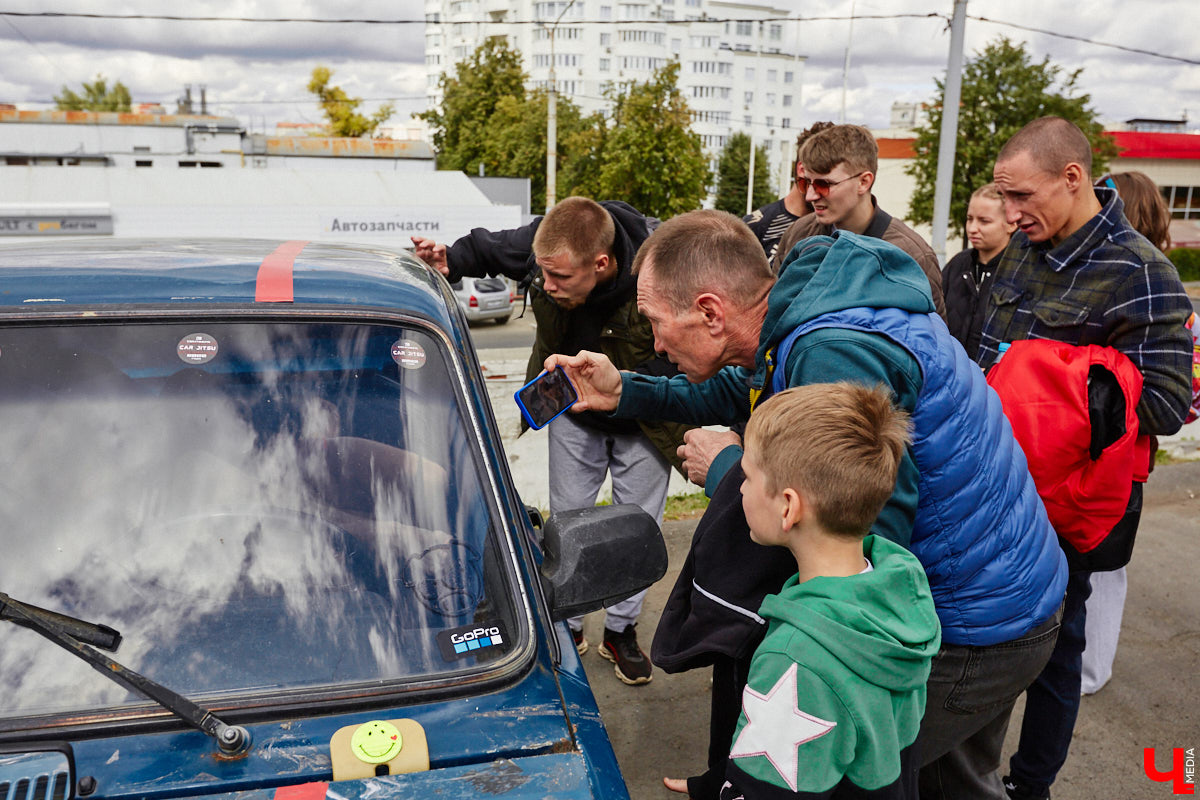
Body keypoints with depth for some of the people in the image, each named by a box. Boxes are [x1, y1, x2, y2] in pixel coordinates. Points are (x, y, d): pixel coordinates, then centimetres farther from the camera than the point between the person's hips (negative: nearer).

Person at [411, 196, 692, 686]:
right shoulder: (543, 244, -26)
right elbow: (486, 247, -3)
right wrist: (449, 262, -23)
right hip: (573, 414, 3)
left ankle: (621, 630, 32)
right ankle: (567, 626, 33)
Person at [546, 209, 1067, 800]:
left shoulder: (835, 354, -32)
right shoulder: (803, 319, -1)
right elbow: (751, 395, 17)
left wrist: (729, 470, -19)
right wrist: (625, 392, 8)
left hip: (973, 635, -9)